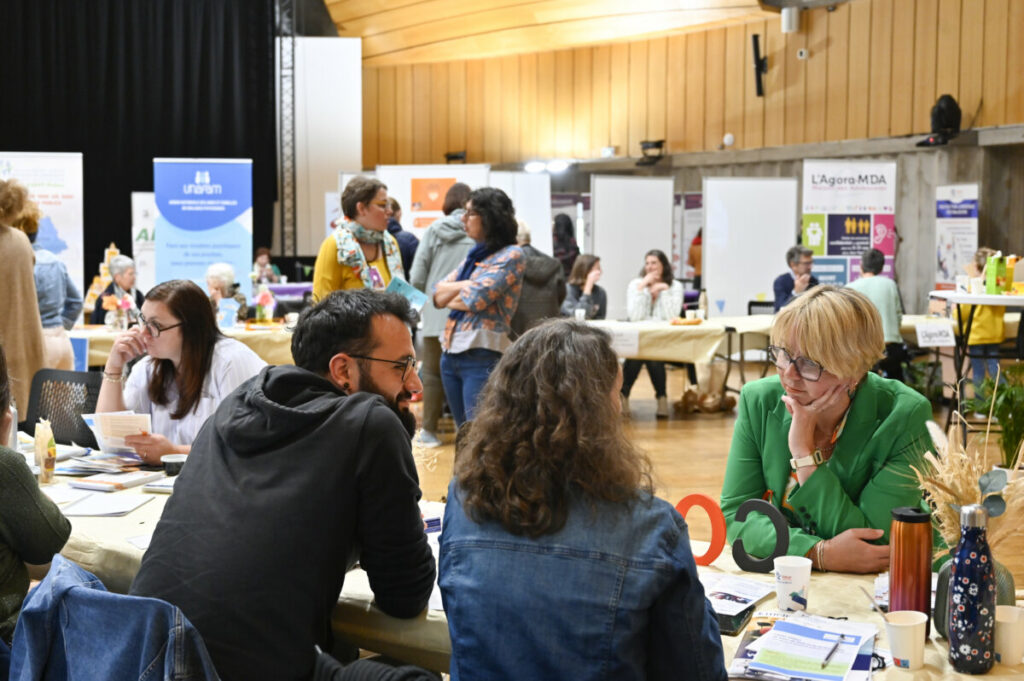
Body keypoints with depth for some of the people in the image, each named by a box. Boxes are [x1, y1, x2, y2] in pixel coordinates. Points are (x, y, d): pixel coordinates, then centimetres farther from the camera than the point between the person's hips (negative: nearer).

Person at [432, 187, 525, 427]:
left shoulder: (512, 255, -7)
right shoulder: (474, 255, 16)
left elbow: (475, 299, -16)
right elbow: (437, 294, 9)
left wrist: (448, 296, 3)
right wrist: (465, 285, -8)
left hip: (483, 356, -8)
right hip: (451, 353, 8)